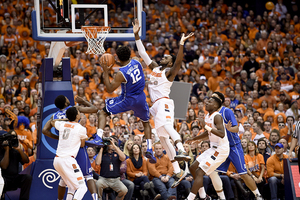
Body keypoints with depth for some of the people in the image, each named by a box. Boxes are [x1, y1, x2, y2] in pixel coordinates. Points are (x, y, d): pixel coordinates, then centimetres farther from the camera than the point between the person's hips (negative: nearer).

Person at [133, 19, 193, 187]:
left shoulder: (170, 71, 0)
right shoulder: (155, 68, 22)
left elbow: (179, 61, -19)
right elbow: (143, 53, 26)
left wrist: (182, 44, -30)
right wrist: (137, 36, 22)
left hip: (164, 102, -9)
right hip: (156, 105, 9)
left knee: (167, 126, -37)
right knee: (163, 138, 5)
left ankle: (182, 151, -59)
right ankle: (179, 173, 4)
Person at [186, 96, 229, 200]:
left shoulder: (217, 116, -18)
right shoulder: (208, 116, 11)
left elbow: (222, 134, -32)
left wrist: (206, 126, -35)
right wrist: (193, 139, 26)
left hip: (221, 150, -10)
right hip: (213, 148, 10)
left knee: (199, 172, -15)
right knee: (193, 168, 12)